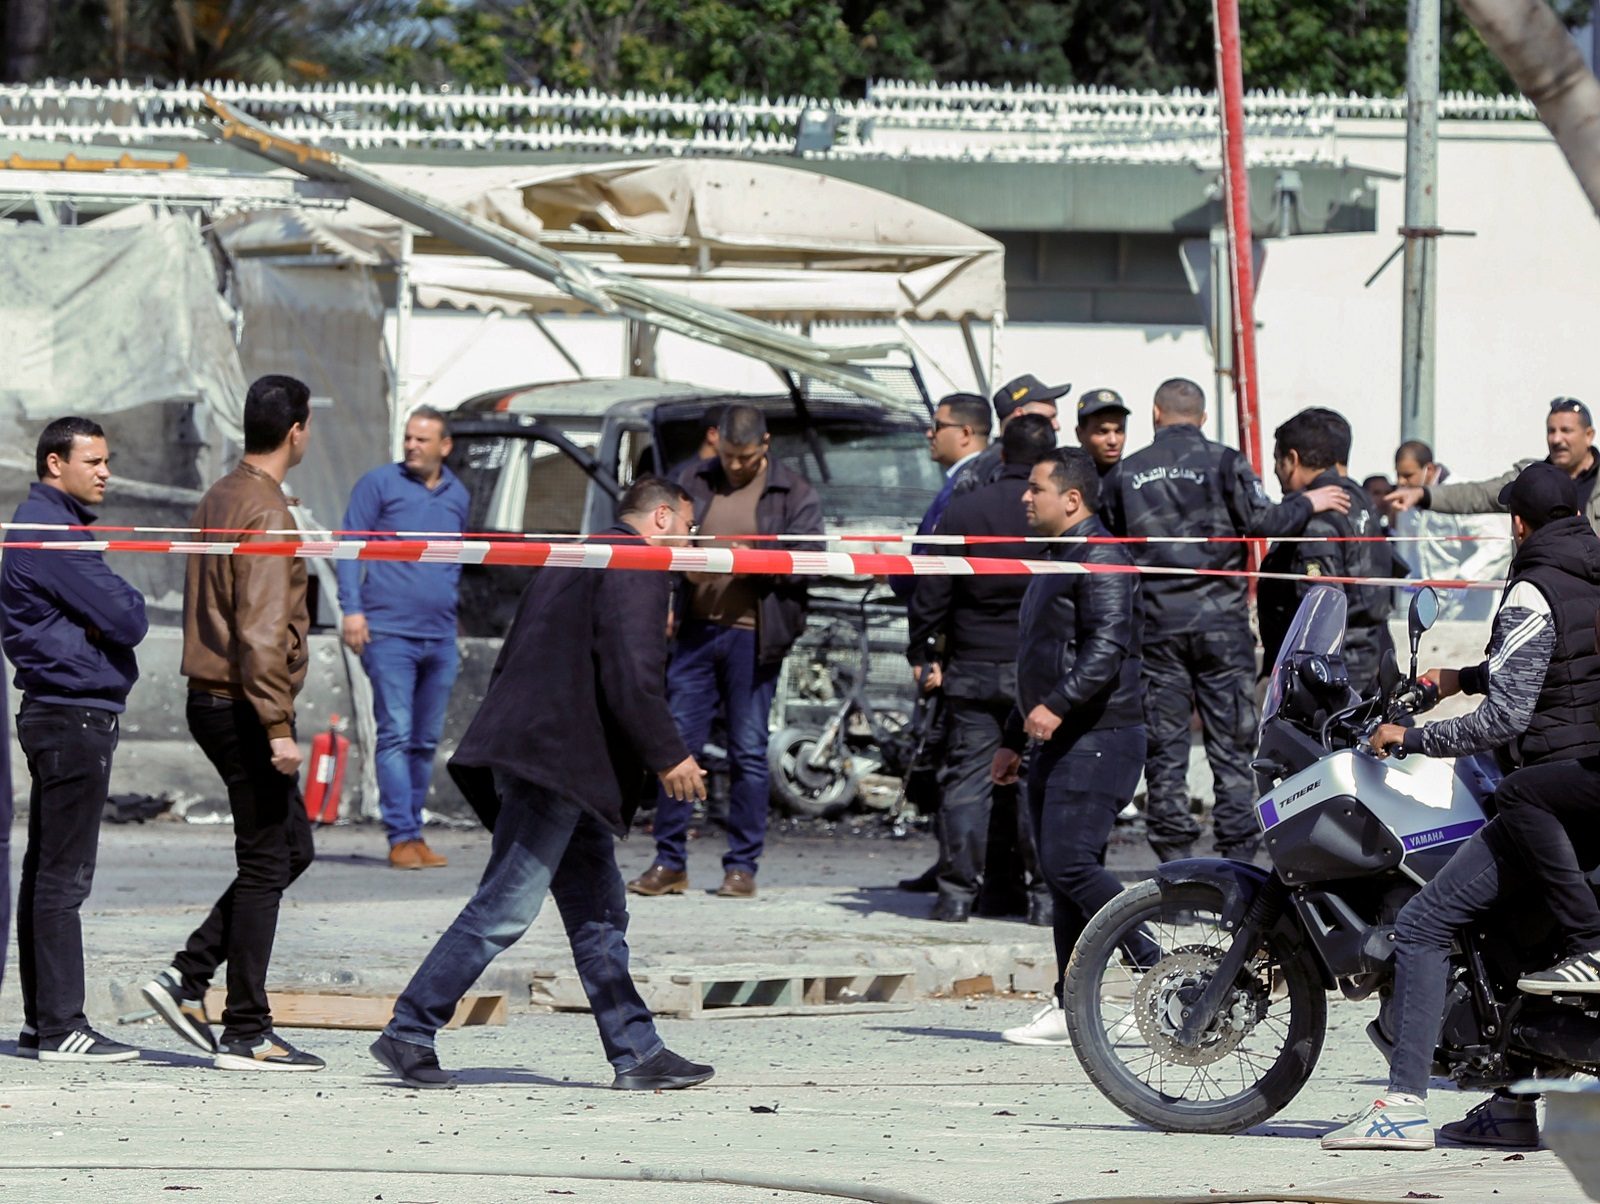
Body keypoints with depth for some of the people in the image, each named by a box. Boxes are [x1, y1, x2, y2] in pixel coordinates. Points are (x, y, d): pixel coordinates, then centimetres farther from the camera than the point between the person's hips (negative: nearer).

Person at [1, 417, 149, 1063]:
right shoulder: (52, 531, -15)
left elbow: (117, 614, 15)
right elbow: (127, 618, -19)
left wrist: (110, 616, -5)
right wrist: (128, 609, 2)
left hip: (59, 714, 11)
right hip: (75, 715, -11)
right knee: (64, 877, -10)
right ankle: (61, 1028, -10)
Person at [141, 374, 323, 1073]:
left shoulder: (218, 500, 13)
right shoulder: (266, 512, -17)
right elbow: (261, 630, -24)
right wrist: (278, 726, -24)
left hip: (211, 700, 10)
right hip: (244, 706, -10)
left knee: (291, 848, 16)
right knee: (265, 864, -3)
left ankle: (188, 977, 12)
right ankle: (246, 1035, 0)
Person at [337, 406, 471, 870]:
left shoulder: (458, 496, 15)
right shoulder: (379, 484, 1)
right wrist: (353, 609, -11)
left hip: (440, 639, 5)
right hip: (388, 633, -5)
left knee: (426, 741, 8)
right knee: (396, 735, -10)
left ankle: (415, 834, 14)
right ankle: (401, 837, -12)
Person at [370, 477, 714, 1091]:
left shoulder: (574, 558, 22)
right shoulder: (636, 566, -7)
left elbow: (510, 663, 22)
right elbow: (631, 677, -17)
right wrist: (668, 757, -10)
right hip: (557, 759, -11)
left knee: (599, 912, 10)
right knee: (505, 908, -10)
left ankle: (636, 1052, 10)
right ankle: (409, 1034, -8)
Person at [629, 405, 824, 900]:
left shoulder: (794, 495, 3)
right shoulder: (697, 484, 11)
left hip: (752, 636, -3)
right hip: (697, 631, 3)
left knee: (748, 752, 1)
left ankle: (742, 866, 9)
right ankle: (669, 863, 7)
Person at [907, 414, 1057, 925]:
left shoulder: (964, 510, -1)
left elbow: (932, 593, 0)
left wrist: (923, 653, 10)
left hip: (973, 668, 0)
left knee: (966, 778, 4)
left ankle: (956, 892, 1)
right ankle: (1047, 893, 3)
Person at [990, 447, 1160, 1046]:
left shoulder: (1100, 559, -10)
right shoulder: (1056, 561, 23)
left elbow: (1108, 646, -23)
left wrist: (1058, 705, -31)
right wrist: (1013, 739, 31)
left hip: (1098, 739, -10)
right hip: (1058, 745, 10)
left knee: (1070, 862, -18)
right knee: (1062, 873, 7)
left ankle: (1160, 974, -13)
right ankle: (1069, 1008, 8)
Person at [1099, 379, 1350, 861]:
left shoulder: (1124, 474, 7)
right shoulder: (1225, 463, -2)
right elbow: (1262, 522, -12)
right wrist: (1306, 504, 3)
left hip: (1154, 624, 2)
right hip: (1220, 622, -2)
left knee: (1164, 750, 5)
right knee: (1232, 749, 2)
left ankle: (1174, 862, 3)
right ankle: (1238, 856, -1)